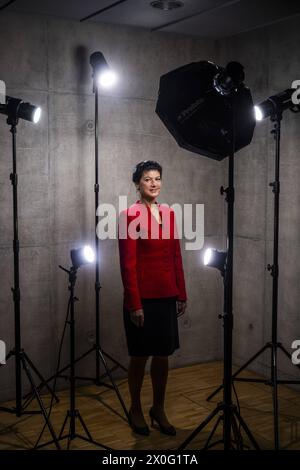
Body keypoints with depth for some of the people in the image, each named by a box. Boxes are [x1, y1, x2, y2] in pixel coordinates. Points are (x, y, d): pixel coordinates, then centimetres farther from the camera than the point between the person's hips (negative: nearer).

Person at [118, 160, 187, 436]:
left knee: (163, 355, 13)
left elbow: (176, 257, 11)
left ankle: (158, 409, 30)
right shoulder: (130, 215, -10)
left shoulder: (169, 213, 8)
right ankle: (136, 409, 27)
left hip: (167, 296, 6)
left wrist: (182, 295, 10)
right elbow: (128, 264, -13)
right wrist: (134, 304, -15)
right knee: (140, 356, 8)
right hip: (142, 297, -5)